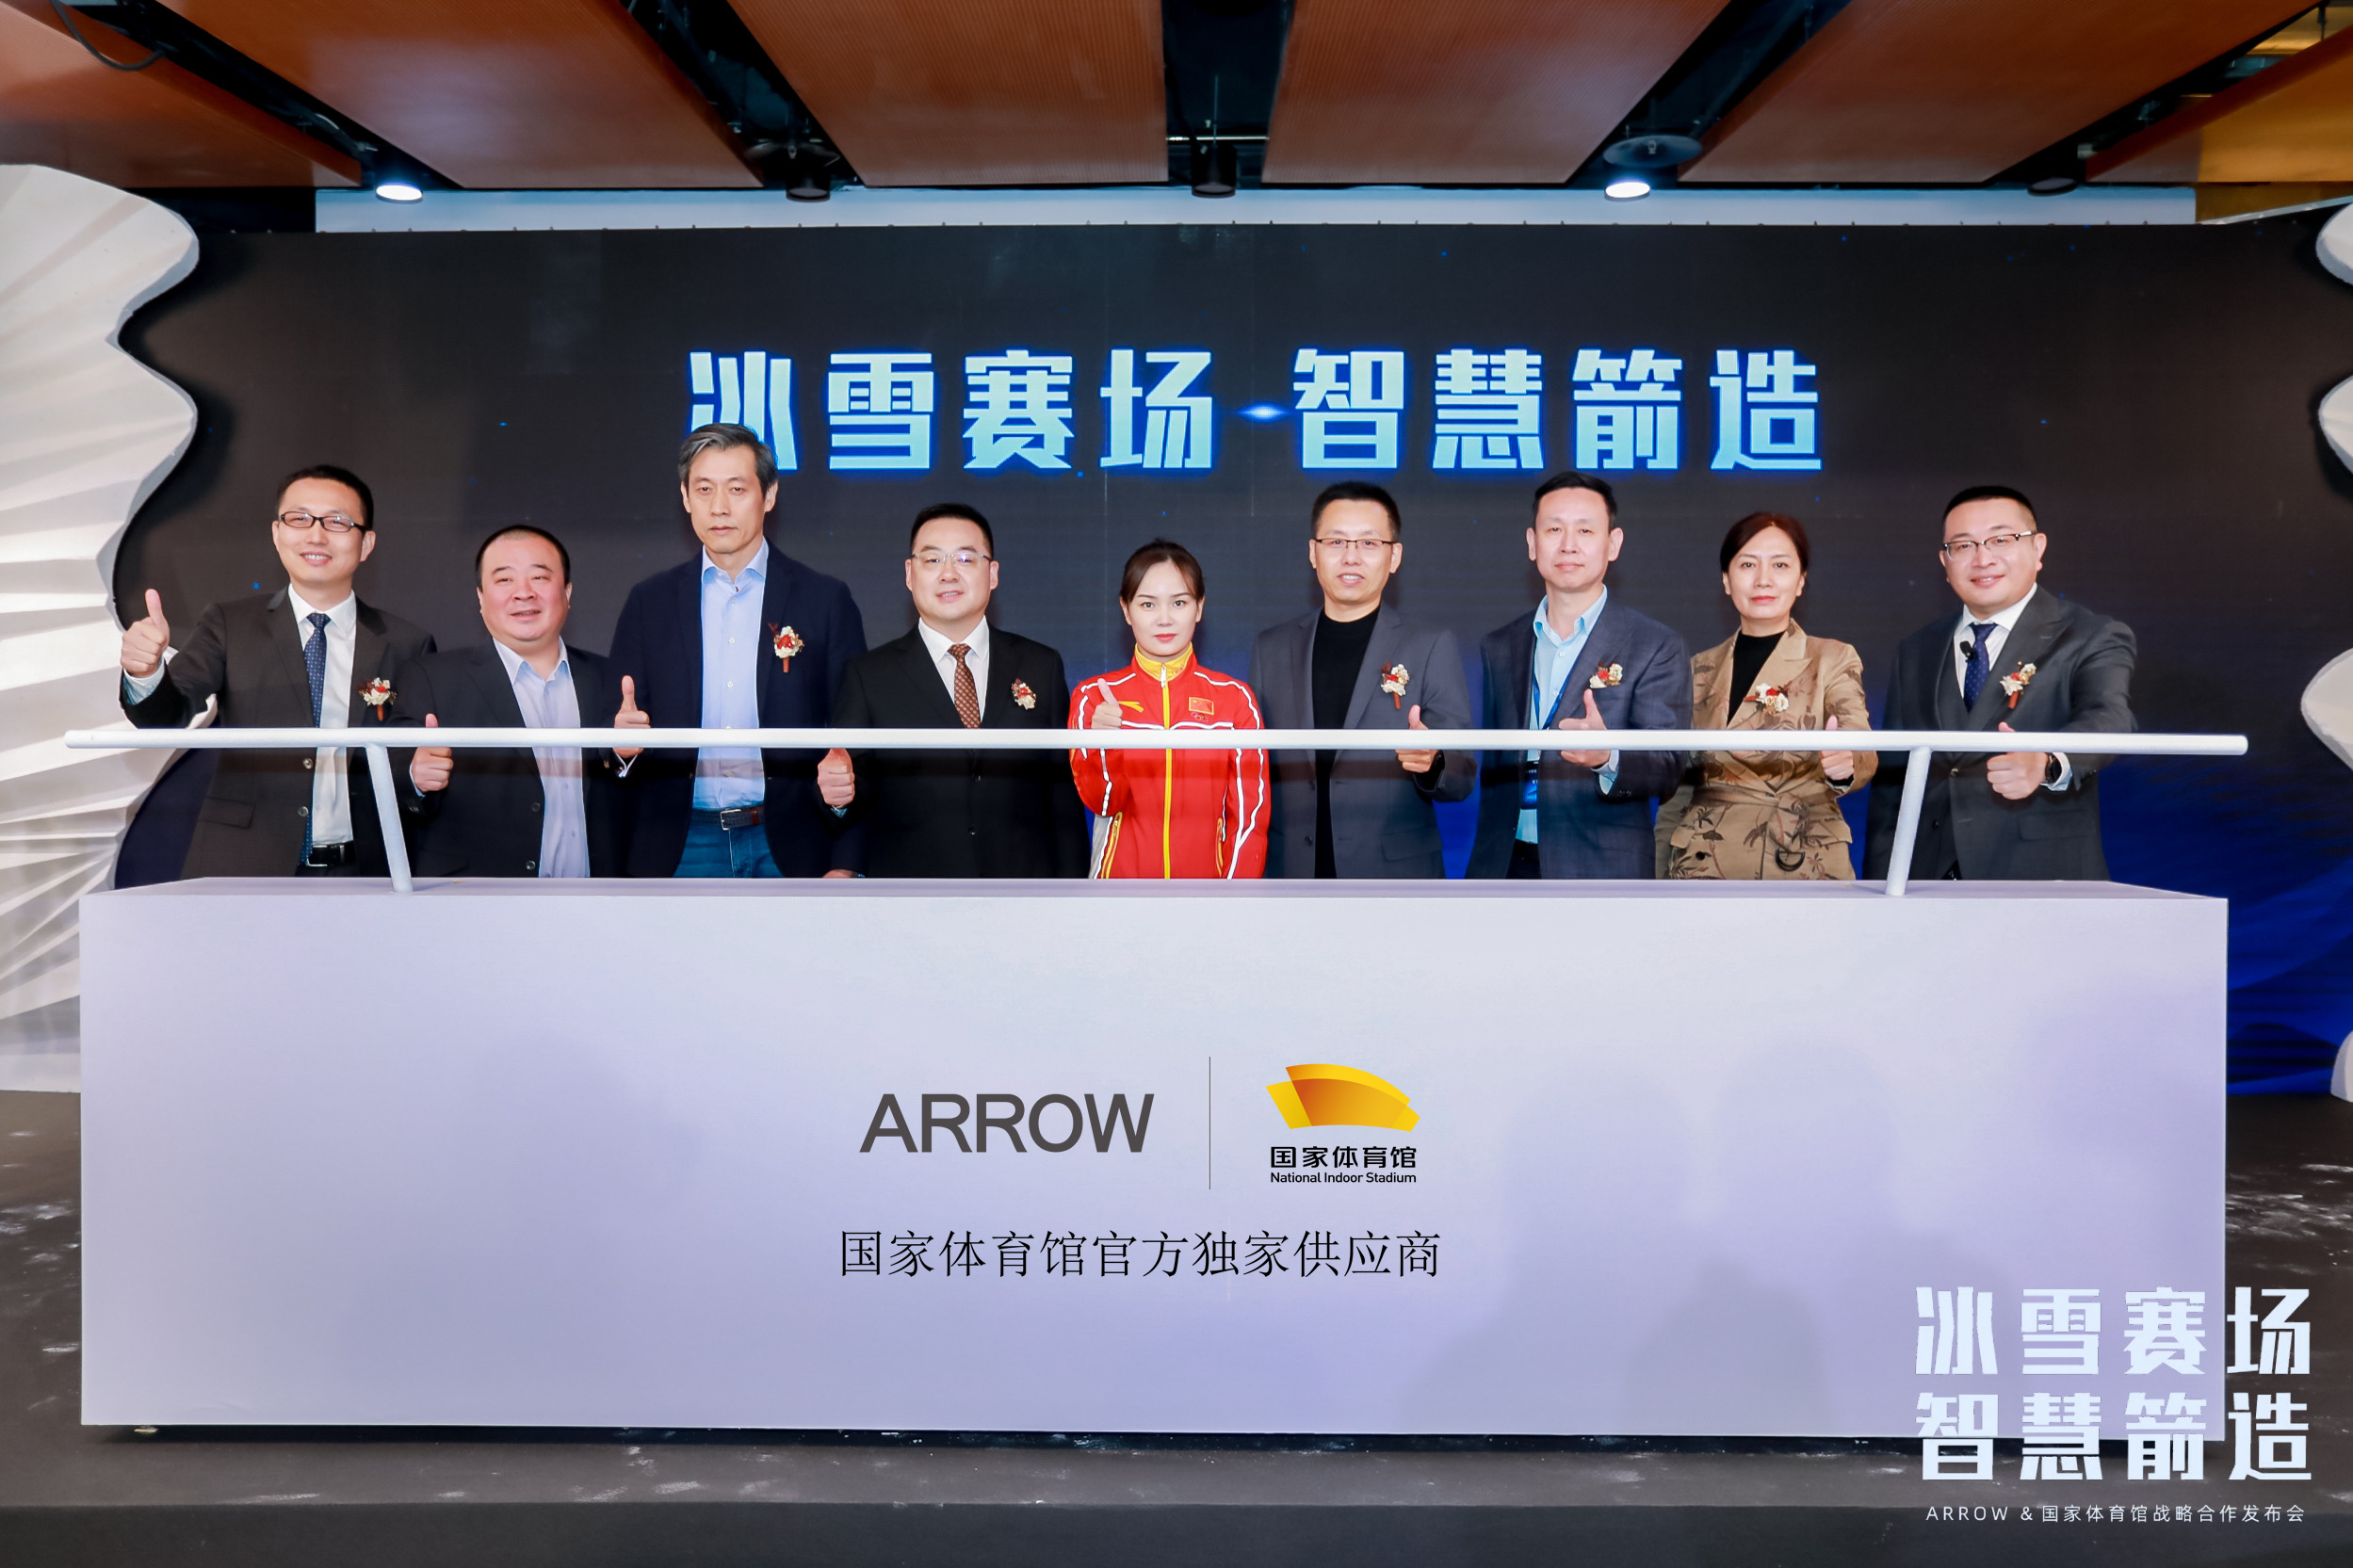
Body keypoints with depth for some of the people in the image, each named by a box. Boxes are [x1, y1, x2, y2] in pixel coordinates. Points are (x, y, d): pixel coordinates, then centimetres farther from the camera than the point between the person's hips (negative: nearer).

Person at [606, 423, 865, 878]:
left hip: (787, 847, -1)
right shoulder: (649, 601, 9)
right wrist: (624, 742, -13)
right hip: (681, 849, 2)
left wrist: (845, 862, -6)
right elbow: (624, 722, 12)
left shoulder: (826, 600, 2)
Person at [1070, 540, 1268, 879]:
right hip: (1121, 879, 0)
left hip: (1205, 888, 0)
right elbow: (1103, 803, -8)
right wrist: (1106, 746, -26)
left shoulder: (1235, 698, -6)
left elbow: (1250, 814, -5)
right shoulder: (1092, 698, -4)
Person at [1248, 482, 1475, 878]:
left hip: (1397, 877, -2)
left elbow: (1462, 777, -3)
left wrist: (1431, 763, -24)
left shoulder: (1432, 647, 2)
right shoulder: (1272, 648, 9)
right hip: (1291, 875, 2)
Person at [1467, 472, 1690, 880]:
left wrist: (1607, 758, -30)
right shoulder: (1499, 648, 11)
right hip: (1504, 866, 3)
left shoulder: (1658, 649, -2)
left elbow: (1667, 769, -10)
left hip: (1600, 876, -3)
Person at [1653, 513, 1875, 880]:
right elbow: (1676, 792, 11)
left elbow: (1861, 751, -15)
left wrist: (1844, 765, -38)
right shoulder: (1700, 670, 8)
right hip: (1704, 867, 2)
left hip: (1802, 866, -2)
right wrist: (1662, 876, 5)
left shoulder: (1834, 660, 1)